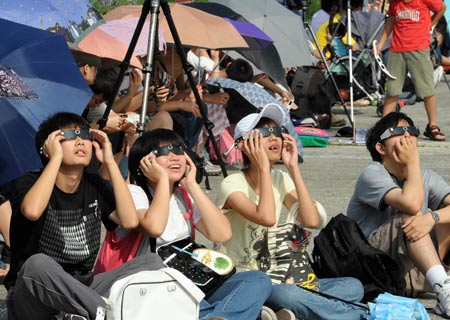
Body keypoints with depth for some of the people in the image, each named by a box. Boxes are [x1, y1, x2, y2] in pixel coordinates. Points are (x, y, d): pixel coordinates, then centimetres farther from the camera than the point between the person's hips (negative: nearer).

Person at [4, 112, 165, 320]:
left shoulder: (94, 186, 11)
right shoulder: (28, 183, -5)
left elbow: (130, 220, -7)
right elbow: (32, 211, -30)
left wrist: (109, 162, -4)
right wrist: (55, 158, -19)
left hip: (81, 289, 6)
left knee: (152, 262, -10)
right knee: (38, 263, -39)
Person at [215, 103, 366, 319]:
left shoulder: (280, 179, 9)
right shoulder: (232, 185, -11)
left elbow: (311, 220, -8)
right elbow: (267, 218, -30)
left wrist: (293, 168, -6)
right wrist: (263, 168, -21)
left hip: (276, 280, 7)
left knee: (352, 286, -10)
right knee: (286, 295, -40)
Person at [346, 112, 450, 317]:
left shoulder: (427, 177, 9)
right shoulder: (372, 175, -10)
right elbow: (411, 204, -29)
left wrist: (432, 217, -30)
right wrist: (413, 162, -14)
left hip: (414, 273, 6)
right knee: (410, 216, -28)